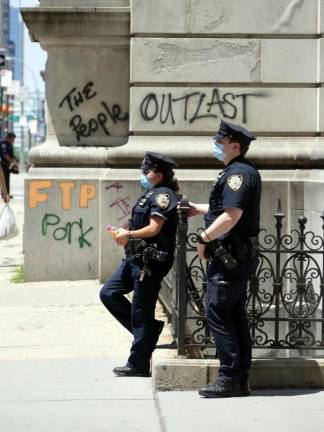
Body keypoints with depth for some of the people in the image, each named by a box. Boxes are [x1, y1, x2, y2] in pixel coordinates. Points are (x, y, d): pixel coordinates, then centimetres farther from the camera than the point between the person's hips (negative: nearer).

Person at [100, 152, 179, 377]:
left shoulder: (163, 195, -13)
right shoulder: (150, 193, 17)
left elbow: (154, 228, -21)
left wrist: (128, 235, -9)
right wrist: (126, 235, 5)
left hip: (151, 261, -10)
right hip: (136, 258, 10)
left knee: (141, 312, -4)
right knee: (109, 293, 11)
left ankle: (138, 364, 4)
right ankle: (147, 329, 17)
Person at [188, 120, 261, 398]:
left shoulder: (238, 174, -16)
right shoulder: (246, 171, 17)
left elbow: (231, 216, -26)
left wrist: (204, 238, -16)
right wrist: (200, 209, 33)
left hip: (229, 258, -11)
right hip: (241, 257, 11)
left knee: (218, 313, -8)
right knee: (236, 315, 12)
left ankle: (229, 379, -8)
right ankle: (241, 379, 15)